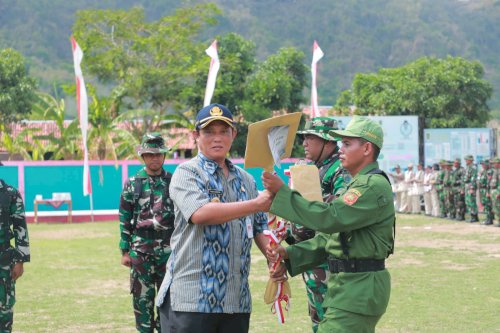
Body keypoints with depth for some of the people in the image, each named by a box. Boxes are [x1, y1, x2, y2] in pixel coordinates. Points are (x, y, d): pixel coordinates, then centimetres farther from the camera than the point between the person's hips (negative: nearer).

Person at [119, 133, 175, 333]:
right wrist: (125, 251, 0)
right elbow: (124, 220, 3)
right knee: (142, 297, 3)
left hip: (169, 250, 1)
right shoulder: (132, 184, 2)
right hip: (141, 250, -1)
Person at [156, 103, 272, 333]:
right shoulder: (187, 173, -2)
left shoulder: (246, 180, 18)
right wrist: (256, 204, -22)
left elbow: (260, 228, 21)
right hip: (191, 298, -6)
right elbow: (200, 214, -21)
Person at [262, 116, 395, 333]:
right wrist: (290, 254, 3)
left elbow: (330, 218, -25)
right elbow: (328, 237, 16)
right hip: (349, 284, 11)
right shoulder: (357, 185, 19)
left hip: (359, 289, -11)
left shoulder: (374, 186, -15)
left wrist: (282, 192, -23)